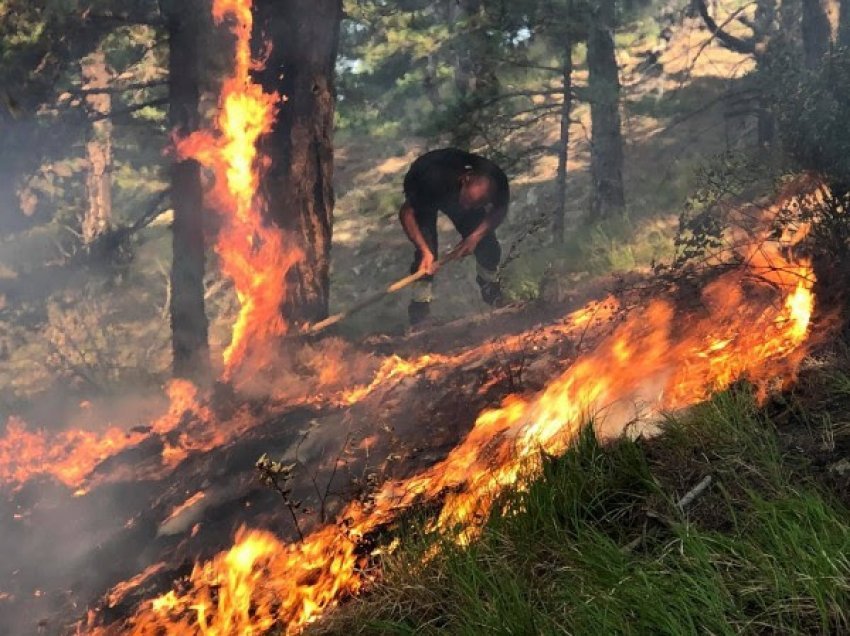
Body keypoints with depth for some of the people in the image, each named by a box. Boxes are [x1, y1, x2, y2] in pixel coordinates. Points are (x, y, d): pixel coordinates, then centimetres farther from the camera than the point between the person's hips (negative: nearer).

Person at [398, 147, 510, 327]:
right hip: (424, 195, -3)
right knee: (427, 253, -21)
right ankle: (421, 302, -4)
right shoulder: (434, 179, -45)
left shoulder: (497, 182, -35)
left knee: (486, 240, -8)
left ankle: (490, 282, 20)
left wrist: (475, 236, -29)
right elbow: (406, 213, -32)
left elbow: (500, 211, -13)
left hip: (456, 191, 3)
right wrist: (425, 251, -42)